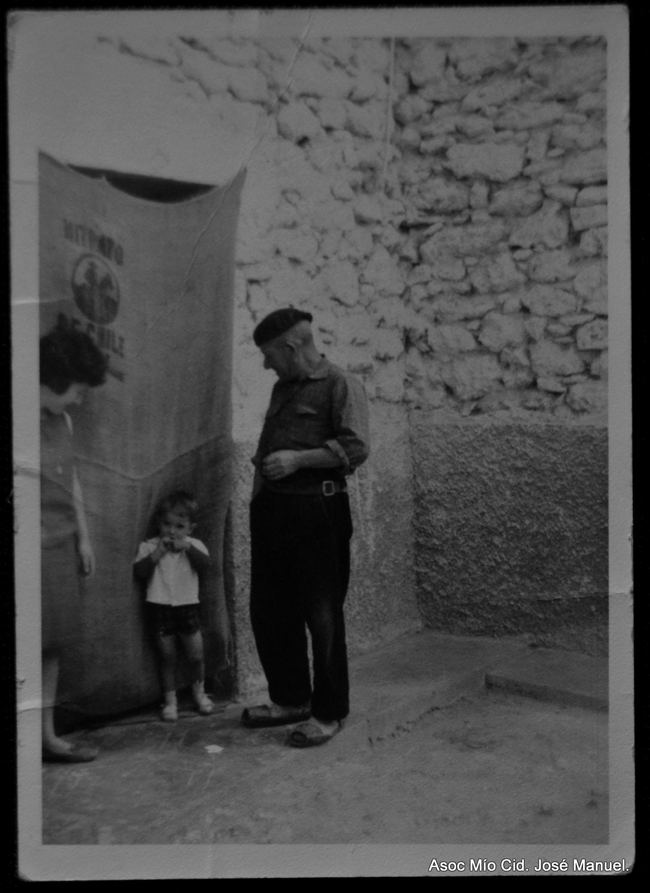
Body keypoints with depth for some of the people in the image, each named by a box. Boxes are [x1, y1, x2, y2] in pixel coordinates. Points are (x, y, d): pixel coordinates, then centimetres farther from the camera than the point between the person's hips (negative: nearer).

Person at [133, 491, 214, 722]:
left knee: (196, 655, 5)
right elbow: (139, 571, -10)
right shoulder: (149, 546, 0)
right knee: (167, 657, 6)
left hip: (187, 606, 1)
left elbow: (205, 565, -13)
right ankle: (170, 700, 20)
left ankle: (199, 692, 29)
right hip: (160, 607, -1)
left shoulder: (194, 545, 3)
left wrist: (186, 547, -19)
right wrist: (157, 553, -19)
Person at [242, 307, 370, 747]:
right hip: (273, 508, 9)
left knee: (322, 615, -1)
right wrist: (261, 476, 16)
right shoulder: (282, 388, 19)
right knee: (268, 610, 12)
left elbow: (356, 447, -15)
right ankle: (291, 699, 29)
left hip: (317, 510, -8)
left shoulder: (341, 384, -6)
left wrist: (299, 458, -19)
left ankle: (329, 712, 13)